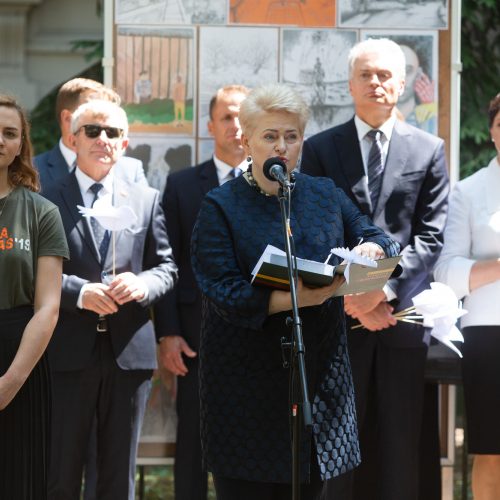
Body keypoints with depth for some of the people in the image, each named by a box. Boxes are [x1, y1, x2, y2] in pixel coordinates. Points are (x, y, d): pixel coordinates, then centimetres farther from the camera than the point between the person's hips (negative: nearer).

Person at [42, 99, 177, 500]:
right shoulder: (49, 200, 2)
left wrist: (142, 284, -10)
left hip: (129, 351, 3)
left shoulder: (146, 200, 12)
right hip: (69, 351, -2)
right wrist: (78, 292, -19)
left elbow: (167, 268, 12)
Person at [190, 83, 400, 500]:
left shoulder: (325, 195, 12)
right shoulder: (220, 207, -3)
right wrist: (290, 299, -27)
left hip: (320, 374, 4)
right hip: (247, 382, -4)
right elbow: (222, 292, -12)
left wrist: (372, 249, -9)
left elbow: (375, 239, 17)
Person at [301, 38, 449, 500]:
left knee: (401, 449, 3)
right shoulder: (320, 149, 8)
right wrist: (349, 295, -10)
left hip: (403, 316, 0)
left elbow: (430, 236, 2)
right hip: (340, 317, 0)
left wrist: (386, 289, -12)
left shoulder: (429, 150, 9)